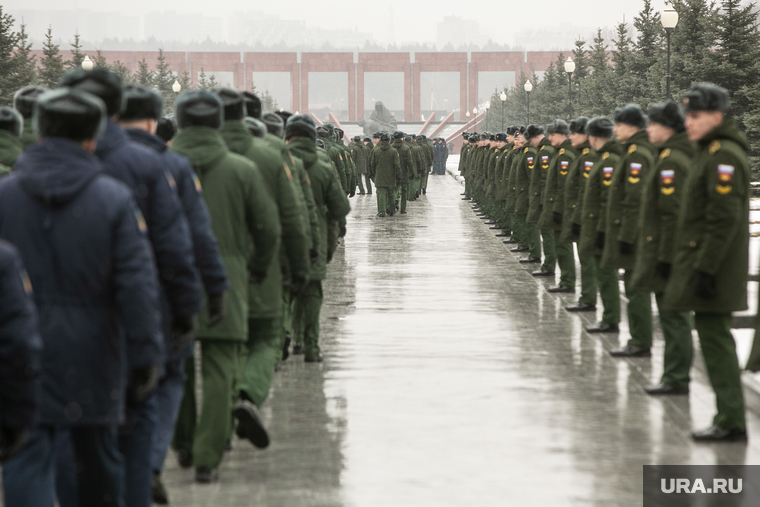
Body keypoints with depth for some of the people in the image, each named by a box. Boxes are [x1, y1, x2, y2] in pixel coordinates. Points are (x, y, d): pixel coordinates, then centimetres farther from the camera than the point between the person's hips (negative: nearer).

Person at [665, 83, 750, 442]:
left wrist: (705, 269, -23)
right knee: (713, 334, 12)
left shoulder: (723, 156, -17)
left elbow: (724, 220, -22)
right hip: (703, 261, 10)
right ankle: (729, 416, 18)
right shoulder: (710, 152, 16)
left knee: (715, 336, -8)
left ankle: (731, 422, -5)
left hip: (711, 265, -10)